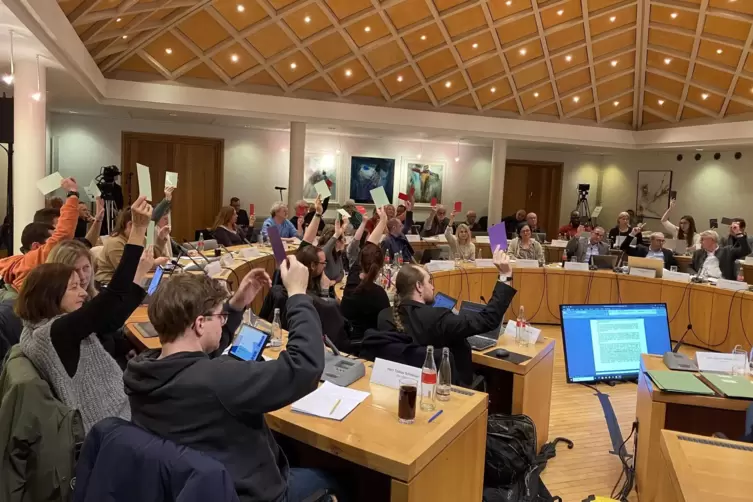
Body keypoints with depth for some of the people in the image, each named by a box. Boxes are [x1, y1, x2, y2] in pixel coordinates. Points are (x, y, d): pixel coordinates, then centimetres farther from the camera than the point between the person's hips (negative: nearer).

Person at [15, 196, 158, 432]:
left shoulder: (44, 328, 6)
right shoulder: (58, 330, -23)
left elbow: (114, 316, 6)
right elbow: (113, 296, -30)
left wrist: (141, 272, 5)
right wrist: (139, 229, -32)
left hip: (107, 419, 9)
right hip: (108, 428, -9)